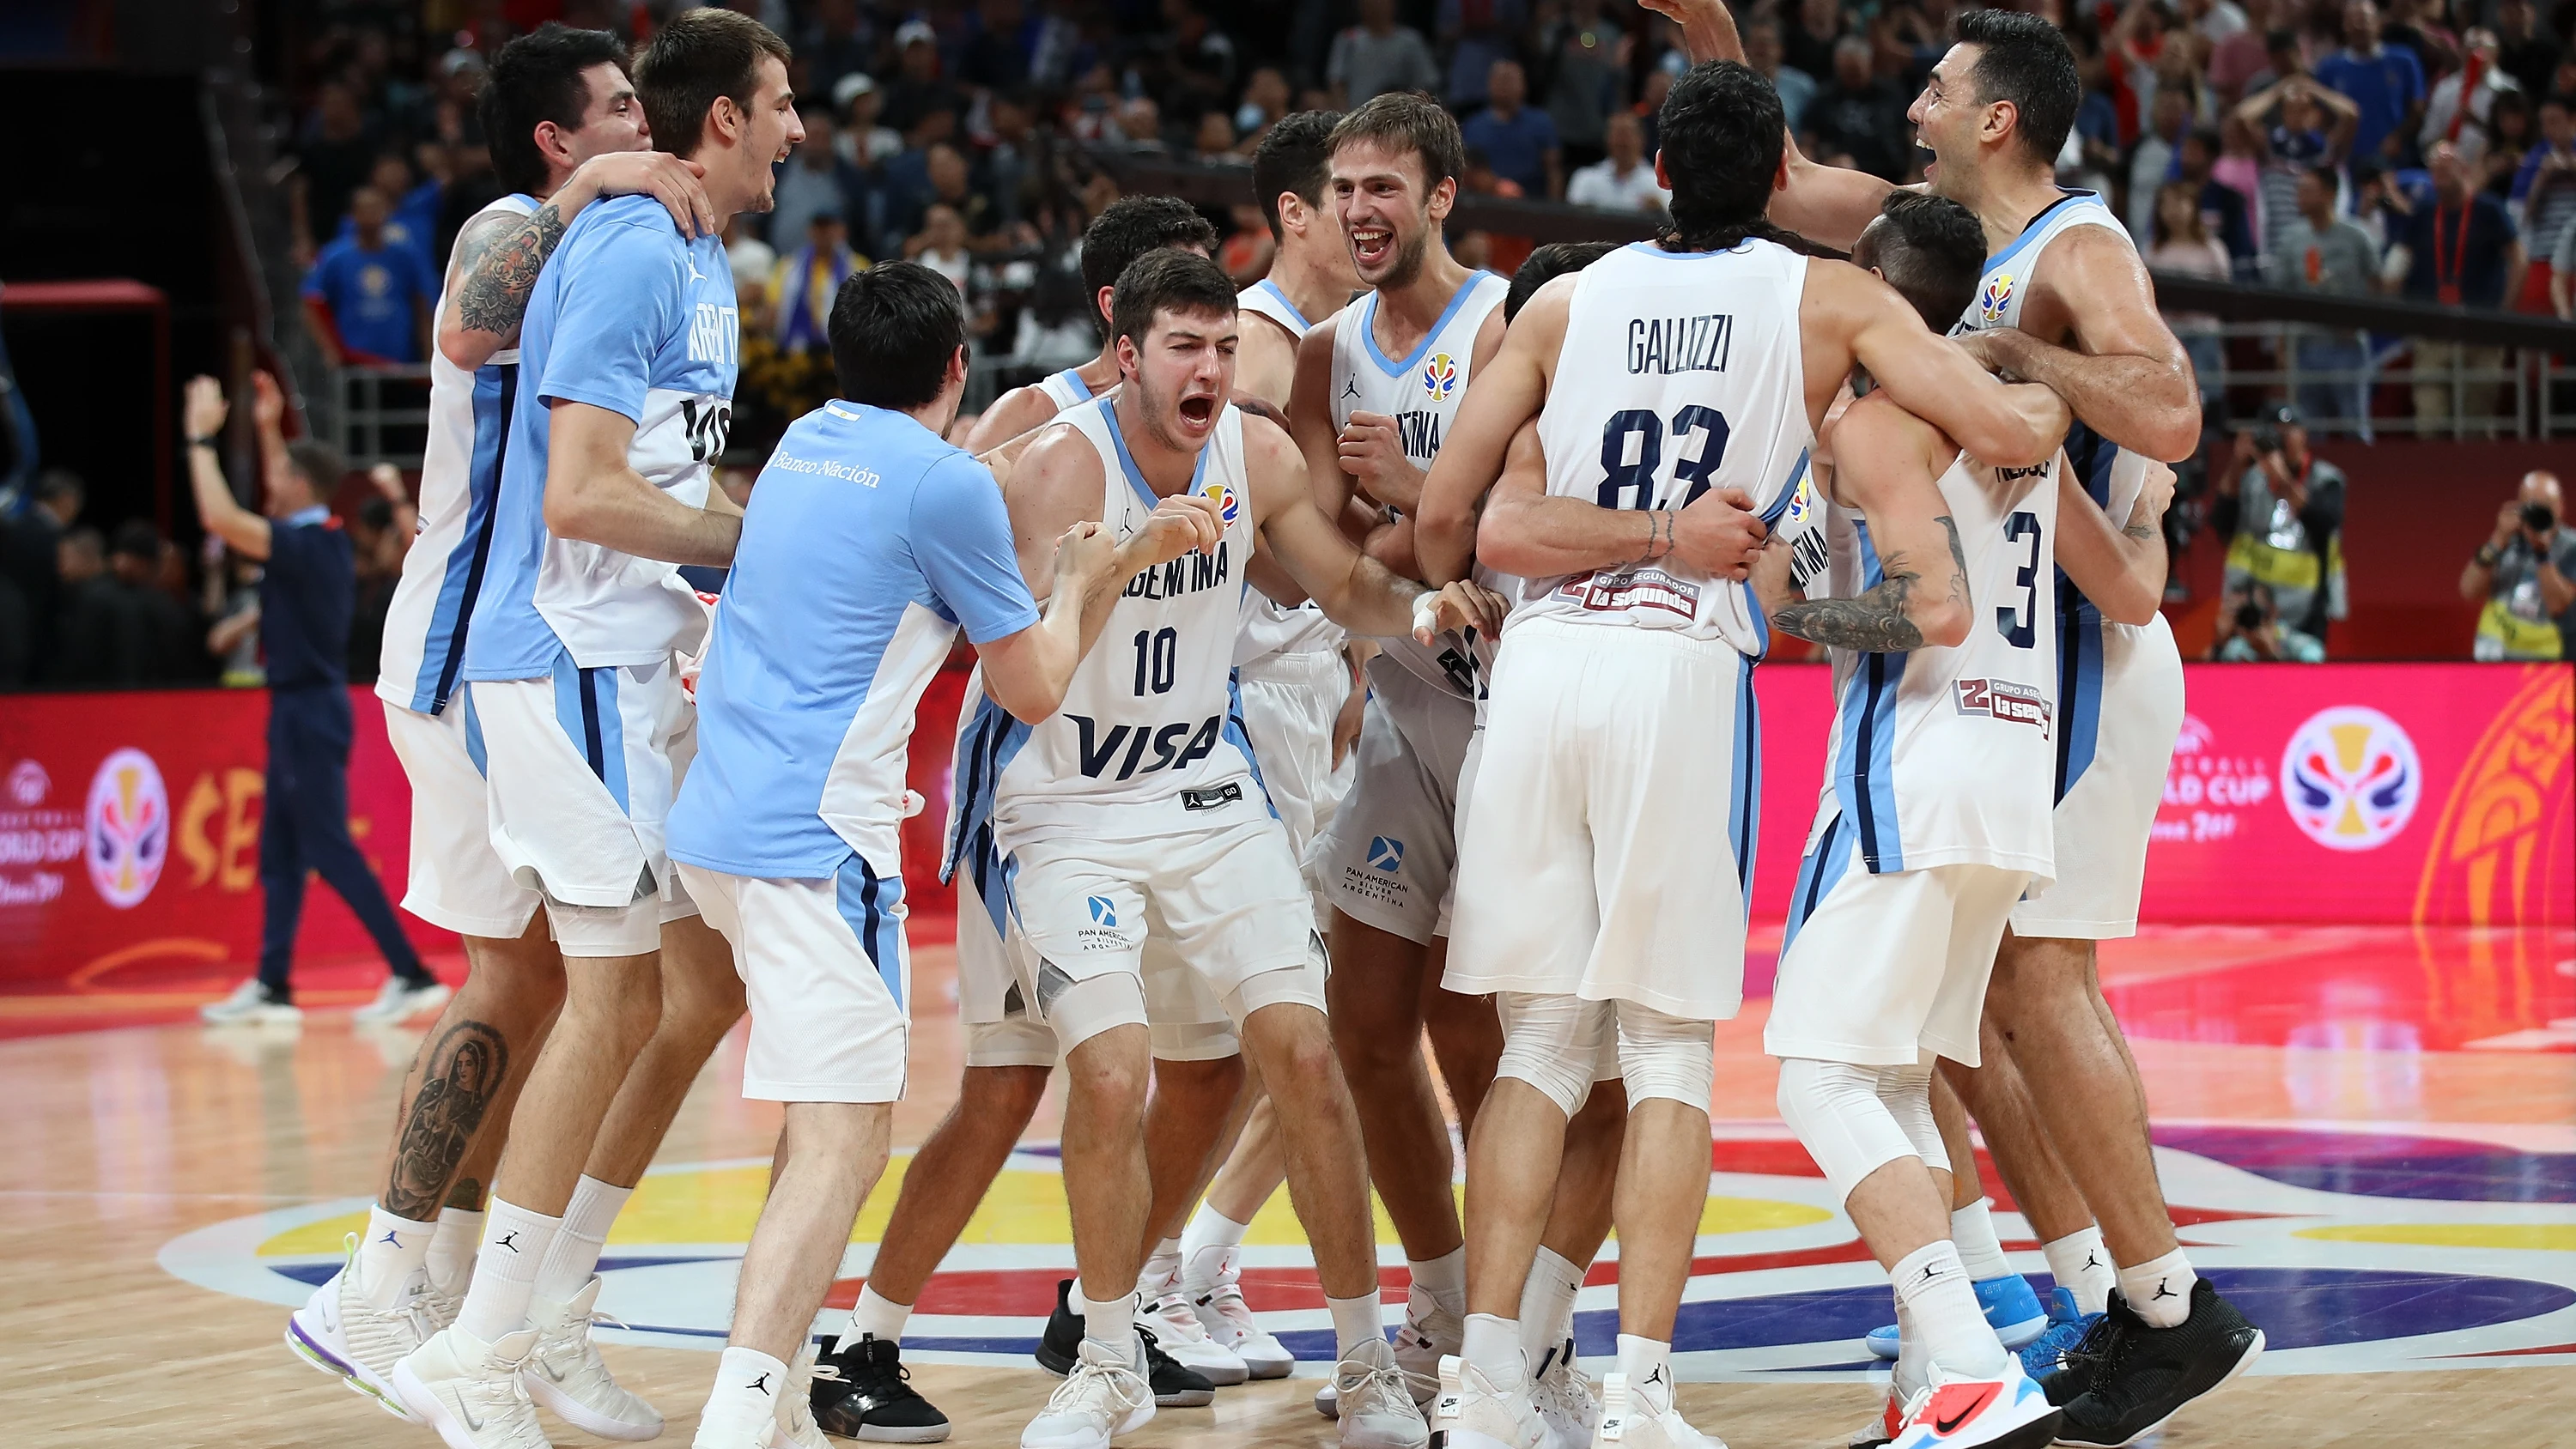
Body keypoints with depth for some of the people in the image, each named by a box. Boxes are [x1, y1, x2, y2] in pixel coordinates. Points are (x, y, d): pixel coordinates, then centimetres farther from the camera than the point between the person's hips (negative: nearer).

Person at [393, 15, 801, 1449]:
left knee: (702, 989, 12)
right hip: (574, 664, -10)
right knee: (617, 1001, -8)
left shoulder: (698, 262, 16)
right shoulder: (630, 255, -15)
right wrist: (767, 540, -15)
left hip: (642, 663, 10)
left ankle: (553, 1311, 19)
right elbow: (582, 495, -23)